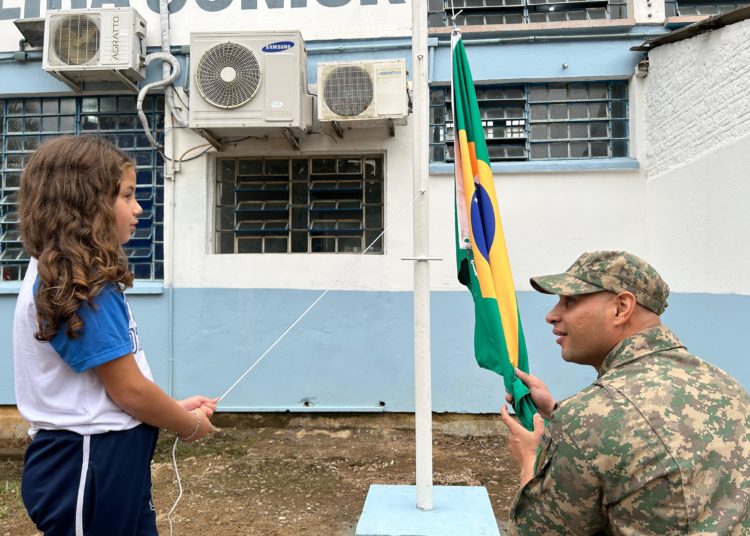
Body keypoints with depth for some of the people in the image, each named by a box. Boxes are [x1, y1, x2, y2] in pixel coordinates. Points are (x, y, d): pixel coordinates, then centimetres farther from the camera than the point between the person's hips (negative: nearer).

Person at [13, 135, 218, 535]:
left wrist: (175, 408, 11)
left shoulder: (63, 276, 7)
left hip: (106, 459, 9)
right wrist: (190, 425, -4)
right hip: (87, 466, -9)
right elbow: (127, 388, -20)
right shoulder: (81, 284, -23)